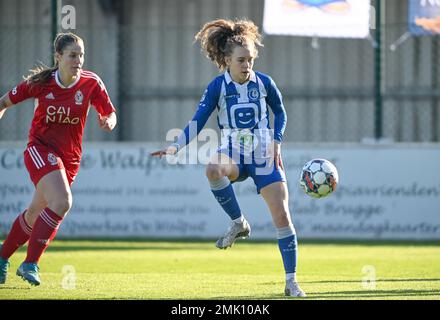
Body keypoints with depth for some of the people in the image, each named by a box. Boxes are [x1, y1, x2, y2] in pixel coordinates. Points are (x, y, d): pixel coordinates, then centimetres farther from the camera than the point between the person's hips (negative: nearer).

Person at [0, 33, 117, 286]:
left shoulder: (91, 83, -7)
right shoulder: (41, 82, -10)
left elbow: (111, 114, -1)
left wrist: (108, 122, -23)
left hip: (70, 157, 4)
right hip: (41, 148, -4)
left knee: (36, 213, 13)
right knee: (62, 202, -26)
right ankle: (30, 263, -17)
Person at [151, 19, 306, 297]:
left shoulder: (264, 83, -4)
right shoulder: (218, 87, -8)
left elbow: (280, 112, 13)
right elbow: (197, 123, -10)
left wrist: (277, 141, -2)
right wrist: (175, 147, -25)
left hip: (264, 155, 1)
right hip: (233, 153, -1)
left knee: (282, 216, -9)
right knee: (213, 170, -38)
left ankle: (291, 282, 2)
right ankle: (239, 223, -16)